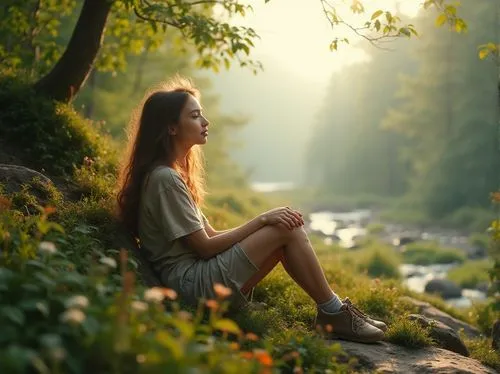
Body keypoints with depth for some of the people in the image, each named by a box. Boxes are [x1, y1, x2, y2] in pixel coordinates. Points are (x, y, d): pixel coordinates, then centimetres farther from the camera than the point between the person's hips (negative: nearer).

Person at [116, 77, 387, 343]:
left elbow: (210, 234, 13)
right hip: (192, 283, -9)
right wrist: (262, 219, -9)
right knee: (287, 230, -12)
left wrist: (264, 222, 2)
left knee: (286, 226, 1)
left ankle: (333, 314, 1)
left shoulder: (173, 173, 17)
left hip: (198, 276, 9)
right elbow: (204, 247, -15)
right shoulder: (164, 178, -15)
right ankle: (335, 316, -1)